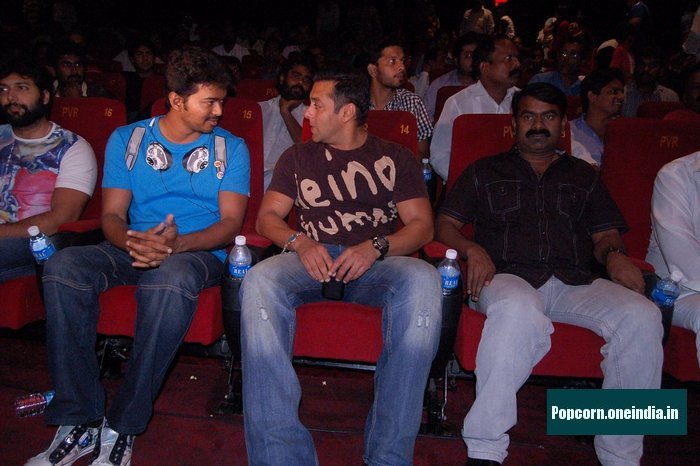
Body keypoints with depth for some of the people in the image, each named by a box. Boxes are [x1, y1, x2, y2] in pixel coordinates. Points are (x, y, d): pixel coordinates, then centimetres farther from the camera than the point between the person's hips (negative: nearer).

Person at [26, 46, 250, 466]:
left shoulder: (231, 148, 7)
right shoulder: (127, 140, 12)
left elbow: (231, 221, -3)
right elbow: (111, 214, 6)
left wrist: (178, 243, -23)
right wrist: (132, 241, -20)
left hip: (197, 253, -2)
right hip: (133, 249, 3)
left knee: (171, 277, -40)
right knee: (63, 267, -28)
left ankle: (124, 428, -28)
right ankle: (80, 420, -21)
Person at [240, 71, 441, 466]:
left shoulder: (395, 158, 15)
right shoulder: (298, 157, 21)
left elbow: (422, 224, 6)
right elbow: (268, 216, 13)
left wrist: (375, 247, -14)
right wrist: (300, 242, -10)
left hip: (376, 263, -1)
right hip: (311, 258, 1)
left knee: (423, 280, -36)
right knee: (259, 281, -33)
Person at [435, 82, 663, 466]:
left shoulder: (584, 176, 29)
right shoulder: (484, 172, 23)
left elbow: (605, 232, 21)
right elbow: (445, 224, 14)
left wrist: (613, 254, -4)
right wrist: (472, 249, -8)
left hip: (575, 283, 3)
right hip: (508, 277, -2)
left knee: (641, 316, -28)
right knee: (519, 311, -40)